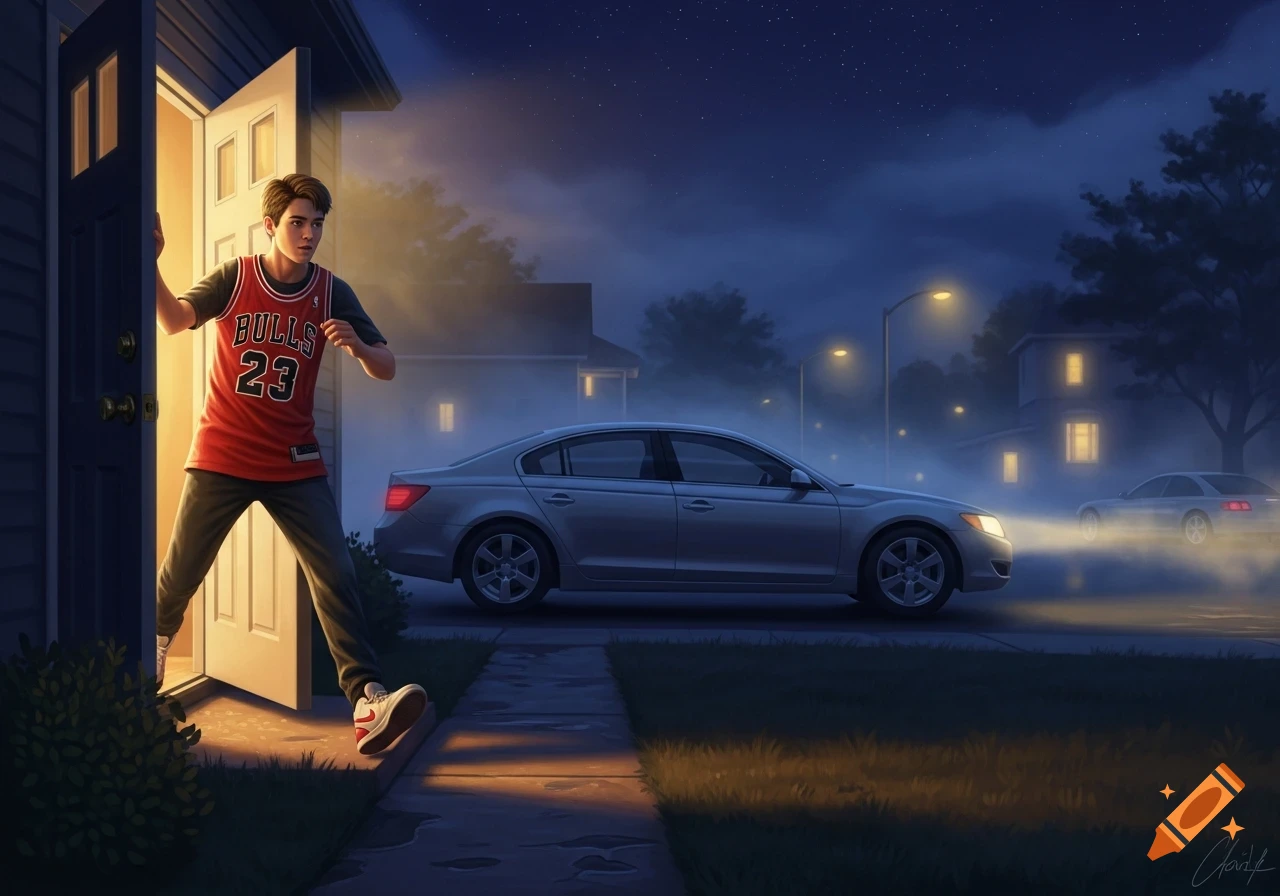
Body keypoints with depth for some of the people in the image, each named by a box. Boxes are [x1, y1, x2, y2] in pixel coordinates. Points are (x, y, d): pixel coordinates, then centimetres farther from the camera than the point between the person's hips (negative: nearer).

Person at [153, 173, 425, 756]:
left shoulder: (331, 293, 0)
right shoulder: (234, 278, -3)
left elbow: (386, 369, -2)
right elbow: (174, 320, -19)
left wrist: (356, 345, -24)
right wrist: (150, 264, -36)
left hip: (295, 464, 1)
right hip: (221, 459, -1)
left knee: (336, 577, -12)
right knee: (179, 574, 9)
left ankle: (368, 704, -19)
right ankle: (154, 647, 41)